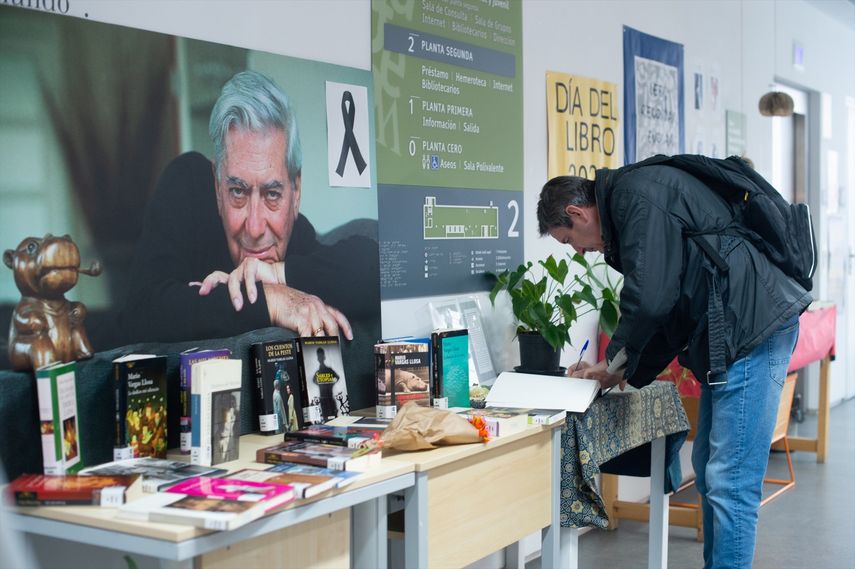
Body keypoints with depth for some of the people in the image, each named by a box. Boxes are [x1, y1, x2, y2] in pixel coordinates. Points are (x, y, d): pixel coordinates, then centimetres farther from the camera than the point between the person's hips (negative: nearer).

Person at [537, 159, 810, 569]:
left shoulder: (636, 192, -11)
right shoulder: (632, 204, 21)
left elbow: (650, 298, -19)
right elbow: (671, 306, 24)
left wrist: (616, 360, -1)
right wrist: (625, 371, 18)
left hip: (753, 328, -11)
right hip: (734, 335, 11)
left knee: (730, 483, -8)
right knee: (709, 471, 16)